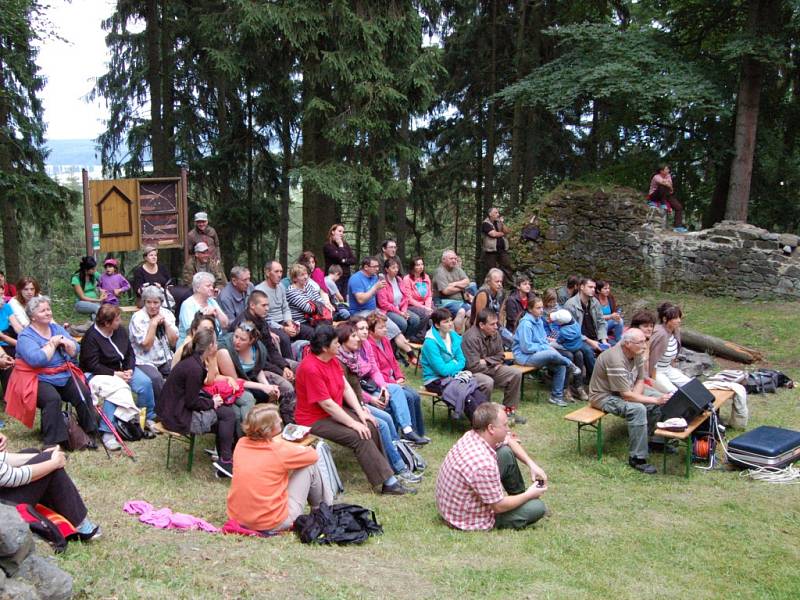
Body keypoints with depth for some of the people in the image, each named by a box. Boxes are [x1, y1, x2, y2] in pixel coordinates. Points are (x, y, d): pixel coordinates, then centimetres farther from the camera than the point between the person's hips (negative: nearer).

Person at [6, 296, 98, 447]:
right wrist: (53, 343, -12)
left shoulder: (57, 328, 12)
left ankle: (88, 432, -5)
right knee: (53, 399, -33)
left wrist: (64, 341, -13)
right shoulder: (25, 337, -7)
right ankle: (52, 441, -25)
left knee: (84, 394, -18)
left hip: (64, 376, 5)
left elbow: (75, 351, 7)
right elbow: (37, 359, -24)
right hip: (39, 379, -5)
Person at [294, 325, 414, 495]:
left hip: (335, 410, 8)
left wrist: (360, 412, -6)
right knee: (359, 437, -21)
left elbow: (346, 387, 4)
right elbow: (327, 405, -25)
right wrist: (353, 423, -20)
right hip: (315, 420, -8)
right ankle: (387, 483, -16)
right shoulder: (310, 369, -26)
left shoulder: (332, 359, 1)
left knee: (370, 426, -10)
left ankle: (381, 468, 0)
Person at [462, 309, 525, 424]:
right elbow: (473, 366, -27)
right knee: (488, 382, -36)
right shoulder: (471, 337, -25)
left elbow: (501, 357, 8)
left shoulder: (495, 334, 0)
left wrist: (486, 361, -12)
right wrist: (493, 363, -11)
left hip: (489, 368, 8)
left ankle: (509, 410, 8)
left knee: (516, 374, -3)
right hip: (473, 372, -8)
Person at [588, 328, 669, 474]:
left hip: (625, 392, 9)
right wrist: (655, 400, -29)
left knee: (658, 404, -2)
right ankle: (637, 458, -25)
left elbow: (640, 380, 7)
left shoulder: (637, 353, -4)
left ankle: (647, 438, 15)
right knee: (638, 409, -32)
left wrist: (634, 396, -13)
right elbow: (626, 395, -30)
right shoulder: (616, 360, -31)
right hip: (604, 396, -9)